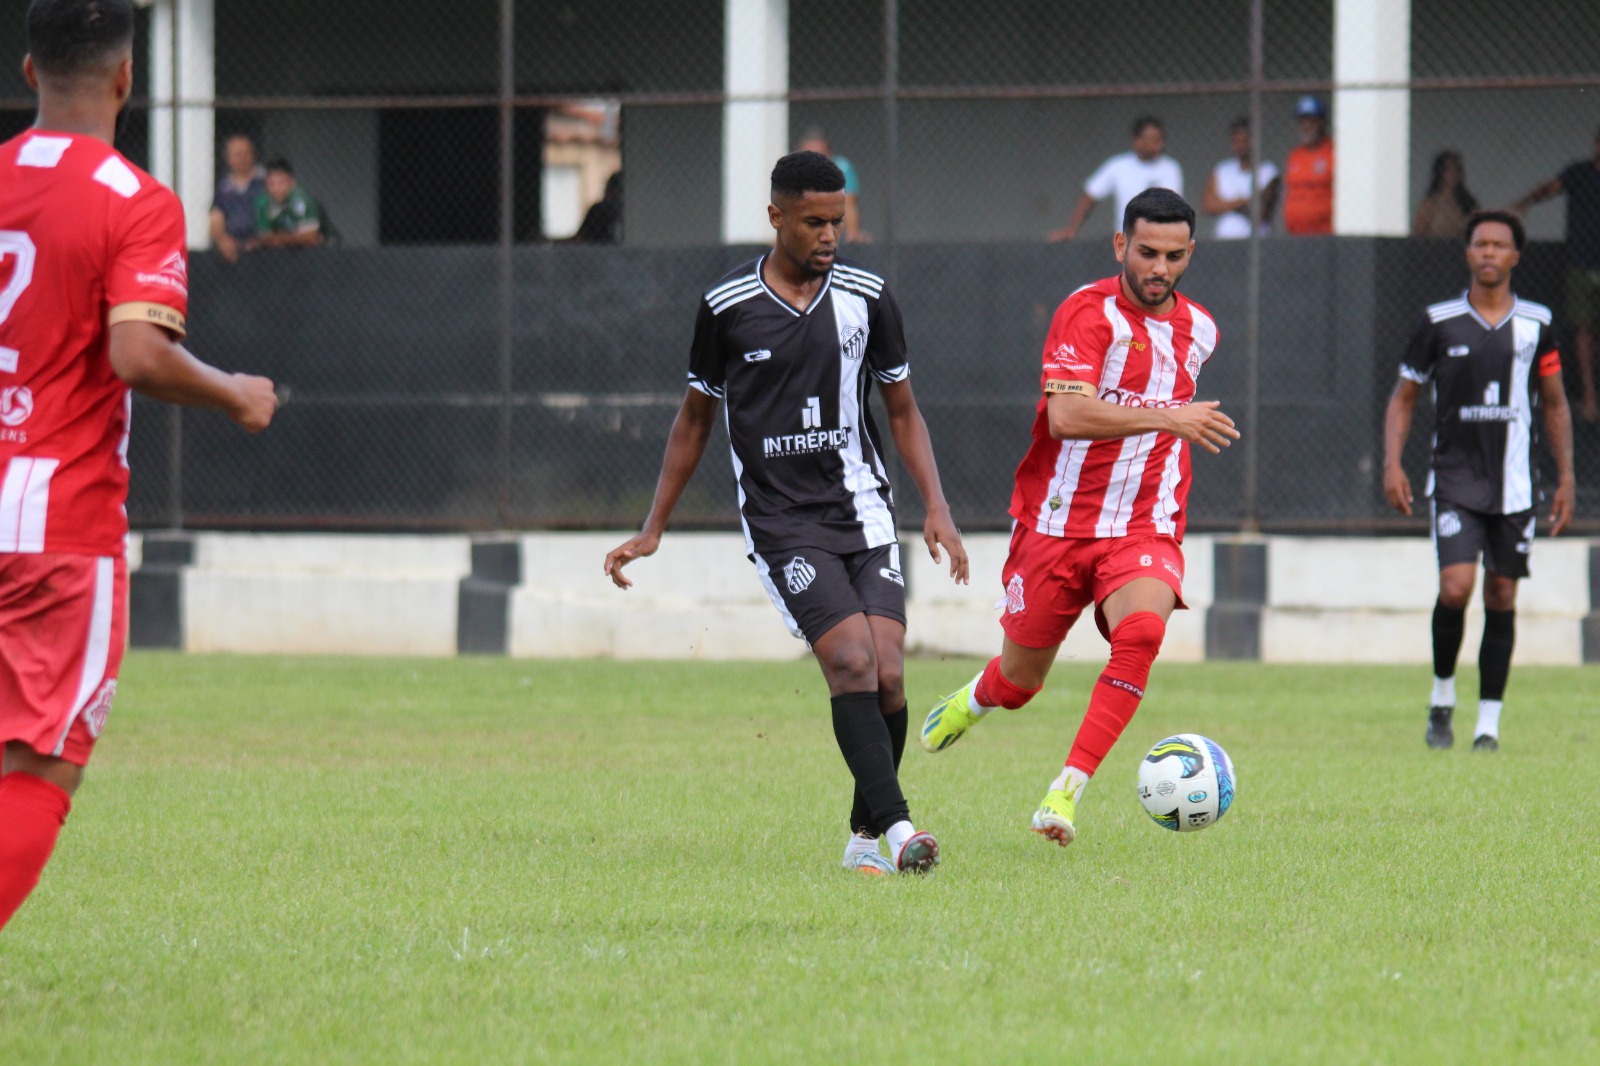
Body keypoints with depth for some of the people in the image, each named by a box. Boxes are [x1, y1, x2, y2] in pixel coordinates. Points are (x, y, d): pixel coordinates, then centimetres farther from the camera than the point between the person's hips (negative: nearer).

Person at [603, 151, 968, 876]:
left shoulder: (867, 299, 4)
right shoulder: (728, 307, 0)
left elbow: (903, 412, 15)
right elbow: (694, 420, 13)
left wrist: (937, 506, 2)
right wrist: (652, 531, 13)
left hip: (863, 511, 3)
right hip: (781, 522, -3)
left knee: (887, 675, -8)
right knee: (851, 661, -20)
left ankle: (865, 837, 9)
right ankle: (896, 825, -26)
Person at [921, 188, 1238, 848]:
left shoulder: (1199, 331, 6)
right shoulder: (1089, 313, -14)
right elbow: (1065, 416, -30)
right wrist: (1166, 418, -37)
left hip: (1144, 529, 3)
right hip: (1057, 526, -3)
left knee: (1141, 631, -30)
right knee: (1020, 683, 11)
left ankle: (1068, 790, -29)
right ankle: (976, 697, 50)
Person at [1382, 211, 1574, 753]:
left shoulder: (1536, 323, 4)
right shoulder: (1439, 323, 0)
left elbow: (1555, 404, 14)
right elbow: (1403, 398, 7)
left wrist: (1566, 477, 8)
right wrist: (1392, 464, -6)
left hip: (1515, 482, 2)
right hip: (1455, 479, -2)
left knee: (1502, 597, 2)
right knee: (1455, 586, -17)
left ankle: (1488, 723, 9)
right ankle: (1442, 696, 6)